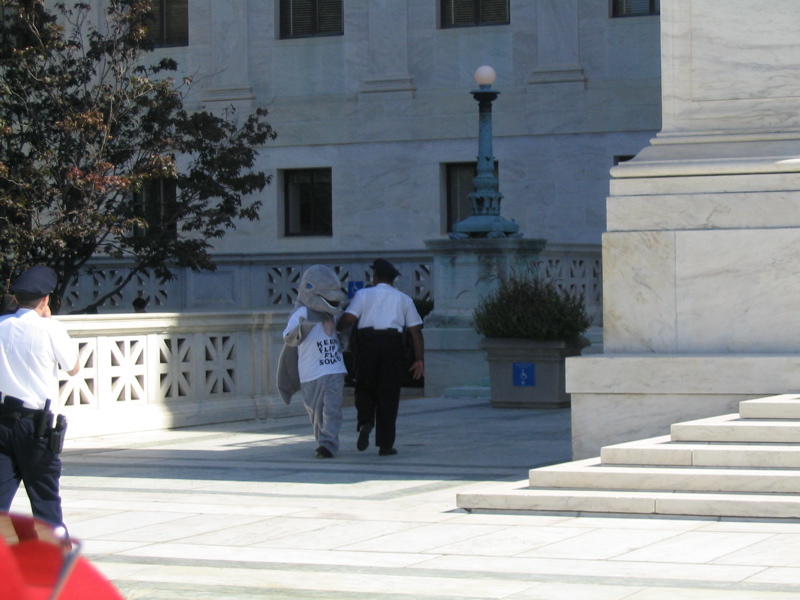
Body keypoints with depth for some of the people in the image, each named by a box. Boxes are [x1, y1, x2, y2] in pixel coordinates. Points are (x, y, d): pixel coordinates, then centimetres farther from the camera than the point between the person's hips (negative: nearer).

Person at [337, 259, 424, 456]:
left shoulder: (363, 294, 8)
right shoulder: (404, 299, 14)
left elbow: (348, 318, -7)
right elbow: (416, 330, 8)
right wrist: (419, 360, 9)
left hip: (368, 343, -1)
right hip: (393, 345, 1)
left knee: (365, 388, 14)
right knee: (389, 394, 5)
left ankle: (365, 422, -16)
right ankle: (385, 445, 4)